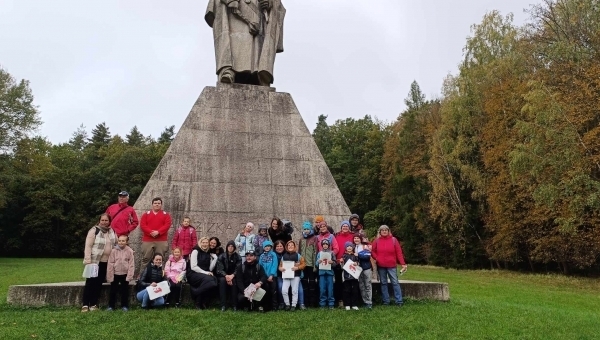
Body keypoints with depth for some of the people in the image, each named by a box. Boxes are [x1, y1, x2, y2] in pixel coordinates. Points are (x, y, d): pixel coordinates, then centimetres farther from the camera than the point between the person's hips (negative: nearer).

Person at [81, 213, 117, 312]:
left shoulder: (112, 232, 10)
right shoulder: (94, 230, -8)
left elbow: (116, 244, 19)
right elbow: (88, 246, -12)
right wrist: (88, 260, -18)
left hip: (106, 262, 5)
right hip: (94, 261, -5)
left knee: (99, 283, 7)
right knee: (90, 282, -1)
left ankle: (93, 304, 14)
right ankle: (85, 304, 5)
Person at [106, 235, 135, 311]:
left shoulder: (130, 251, -7)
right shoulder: (114, 251, -7)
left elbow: (131, 265, -7)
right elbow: (110, 264, -5)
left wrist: (129, 276, -11)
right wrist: (110, 276, -6)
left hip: (125, 274, -1)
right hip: (115, 274, 1)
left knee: (124, 291, 8)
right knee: (113, 290, 8)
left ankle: (124, 306, 17)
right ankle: (111, 305, 19)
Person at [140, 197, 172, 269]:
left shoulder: (166, 214, 10)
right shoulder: (146, 214, 13)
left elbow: (167, 225, -3)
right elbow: (142, 225, 1)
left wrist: (158, 232, -16)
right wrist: (150, 232, -15)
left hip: (161, 241, -1)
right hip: (147, 240, 1)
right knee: (146, 259, 1)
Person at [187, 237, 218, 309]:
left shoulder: (209, 254, 15)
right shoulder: (195, 251, -1)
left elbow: (210, 268, 6)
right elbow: (193, 267, -11)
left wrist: (215, 258, -2)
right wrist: (205, 272, -17)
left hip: (205, 275, 6)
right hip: (194, 274, -5)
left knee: (214, 279, -28)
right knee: (209, 280, -33)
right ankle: (198, 302, -16)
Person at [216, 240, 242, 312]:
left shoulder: (238, 257, 0)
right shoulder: (221, 256, 0)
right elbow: (219, 270, -8)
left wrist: (232, 275, -29)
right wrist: (226, 276, -27)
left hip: (233, 276, 0)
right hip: (223, 276, 0)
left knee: (234, 281, -33)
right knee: (222, 280, -33)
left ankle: (234, 305, -26)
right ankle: (223, 305, -32)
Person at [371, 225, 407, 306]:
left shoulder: (393, 240, 1)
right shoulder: (377, 241, 5)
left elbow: (399, 252, -4)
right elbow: (372, 251, 7)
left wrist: (403, 264, -10)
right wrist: (377, 258, -10)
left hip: (391, 265, -2)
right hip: (381, 266, 2)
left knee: (395, 282, -2)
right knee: (383, 283, 7)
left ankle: (399, 301, 0)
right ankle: (386, 301, 14)